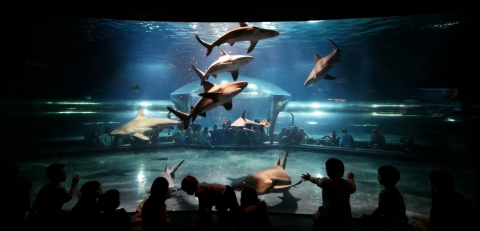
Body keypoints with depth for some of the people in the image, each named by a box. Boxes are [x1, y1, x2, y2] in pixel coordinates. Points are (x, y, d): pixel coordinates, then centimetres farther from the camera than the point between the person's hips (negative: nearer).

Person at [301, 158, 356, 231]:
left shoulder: (325, 182, -18)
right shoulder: (348, 184, -12)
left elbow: (316, 180, 4)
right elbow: (353, 189, 12)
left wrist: (309, 177, 26)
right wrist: (350, 178, 30)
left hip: (328, 216, -4)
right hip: (345, 218, 4)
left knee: (317, 216, 22)